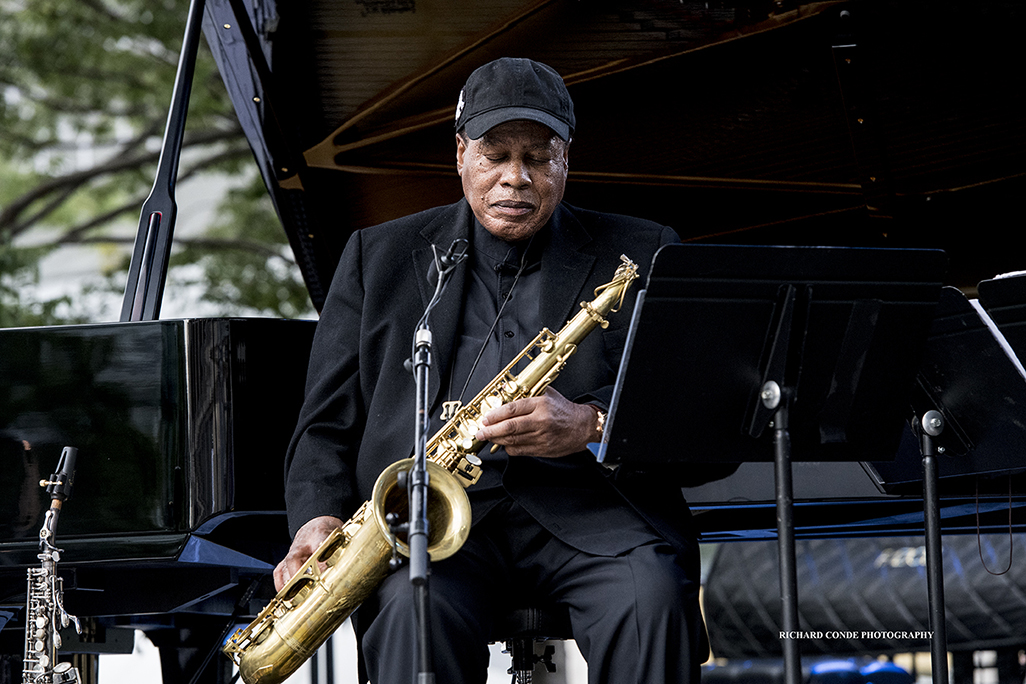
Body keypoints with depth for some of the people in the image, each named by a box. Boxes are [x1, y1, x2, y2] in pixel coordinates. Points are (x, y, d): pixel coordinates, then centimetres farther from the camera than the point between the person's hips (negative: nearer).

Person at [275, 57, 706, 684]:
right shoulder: (378, 256, 16)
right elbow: (327, 422, 14)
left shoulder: (640, 256, 12)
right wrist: (319, 518, -6)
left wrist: (590, 423, -17)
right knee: (416, 609, -34)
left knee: (654, 596, -33)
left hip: (582, 502, 0)